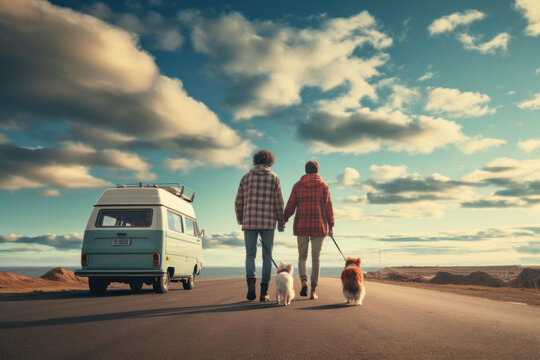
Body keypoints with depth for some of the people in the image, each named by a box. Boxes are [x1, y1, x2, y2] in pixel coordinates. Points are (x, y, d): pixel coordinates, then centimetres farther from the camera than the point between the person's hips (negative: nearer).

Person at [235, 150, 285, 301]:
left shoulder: (246, 177, 9)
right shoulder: (273, 178, 3)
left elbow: (238, 202, 8)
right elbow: (278, 202, -2)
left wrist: (240, 220, 19)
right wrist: (281, 222, 7)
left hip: (249, 222, 1)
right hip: (268, 222, -1)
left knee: (250, 254, 11)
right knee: (267, 257, 8)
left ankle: (251, 281, -13)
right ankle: (264, 292, 7)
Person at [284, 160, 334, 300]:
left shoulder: (297, 185, 5)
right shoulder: (323, 185, 3)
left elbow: (290, 206, 2)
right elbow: (328, 207, 0)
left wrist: (283, 220, 12)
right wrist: (330, 226, 6)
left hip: (301, 226, 1)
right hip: (319, 226, -1)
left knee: (302, 256, 11)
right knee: (316, 258, 6)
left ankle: (304, 281, -15)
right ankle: (313, 291, 5)